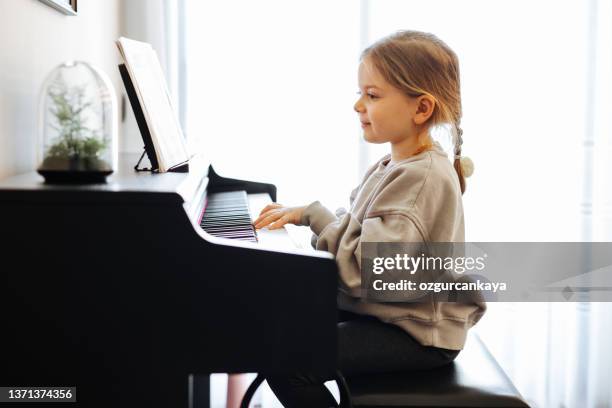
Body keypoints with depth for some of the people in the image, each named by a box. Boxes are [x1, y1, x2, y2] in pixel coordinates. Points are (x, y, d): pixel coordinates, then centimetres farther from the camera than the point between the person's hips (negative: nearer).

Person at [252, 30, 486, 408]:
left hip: (416, 334, -10)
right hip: (383, 311, 10)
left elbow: (361, 269, -29)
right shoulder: (394, 167, 9)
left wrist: (313, 215, -19)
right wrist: (303, 213, 0)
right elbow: (355, 232, 14)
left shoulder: (420, 178, -23)